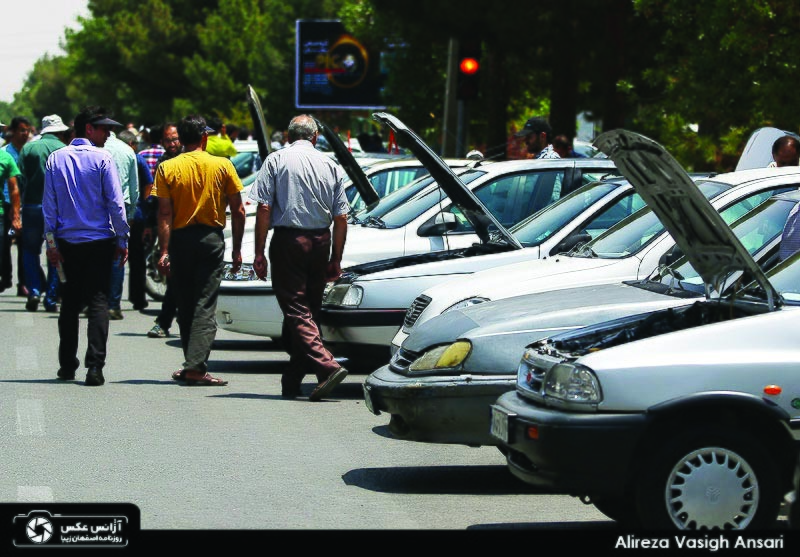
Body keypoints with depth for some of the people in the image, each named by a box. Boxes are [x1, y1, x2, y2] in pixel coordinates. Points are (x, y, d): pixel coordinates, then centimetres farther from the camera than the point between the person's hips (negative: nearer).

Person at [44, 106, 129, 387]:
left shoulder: (56, 159, 4)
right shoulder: (102, 159, -8)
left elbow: (49, 204, 4)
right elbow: (116, 203, -9)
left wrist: (51, 241, 7)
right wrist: (122, 240, -1)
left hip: (67, 241, 4)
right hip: (99, 241, -4)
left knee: (70, 302, 14)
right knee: (98, 301, -3)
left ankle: (67, 364, 18)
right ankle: (94, 365, -13)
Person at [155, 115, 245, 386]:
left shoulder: (167, 168, -1)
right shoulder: (223, 166, -1)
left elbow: (164, 214, -7)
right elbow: (238, 211, 0)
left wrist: (164, 251, -6)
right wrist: (237, 249, 7)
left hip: (180, 239, 1)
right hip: (211, 239, -1)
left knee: (185, 305, 13)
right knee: (205, 305, -3)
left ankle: (192, 363, 18)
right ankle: (196, 366, -14)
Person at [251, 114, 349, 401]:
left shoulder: (276, 159, 1)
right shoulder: (331, 165, 10)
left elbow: (264, 208, -7)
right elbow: (341, 218, 7)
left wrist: (259, 253, -5)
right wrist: (336, 259, 13)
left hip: (288, 240, -4)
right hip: (320, 242, 4)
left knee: (296, 311, -6)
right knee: (309, 310, 12)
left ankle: (327, 366, -24)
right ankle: (292, 382, 15)